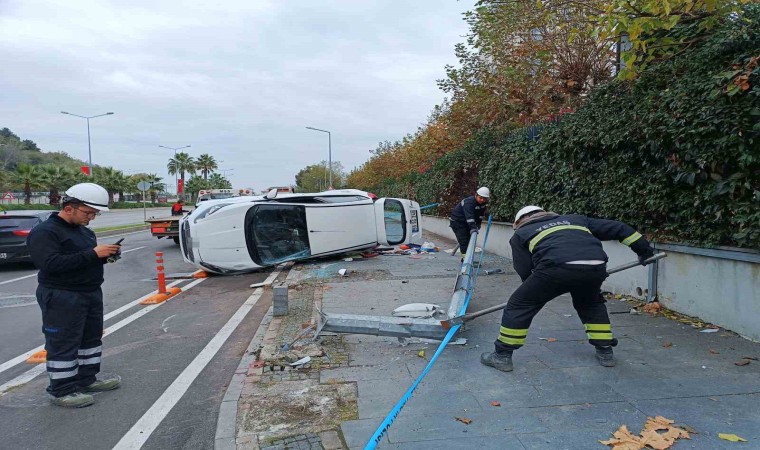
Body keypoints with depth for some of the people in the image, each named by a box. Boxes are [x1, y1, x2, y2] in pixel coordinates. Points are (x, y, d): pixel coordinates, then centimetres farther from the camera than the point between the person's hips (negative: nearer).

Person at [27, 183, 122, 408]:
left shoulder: (84, 231, 14)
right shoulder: (44, 232, -14)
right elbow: (51, 264, -26)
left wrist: (105, 255, 0)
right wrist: (93, 254, -28)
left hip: (91, 293, 9)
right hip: (61, 298, -9)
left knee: (92, 337, 16)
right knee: (63, 344, -2)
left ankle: (86, 379, 29)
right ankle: (61, 391, 9)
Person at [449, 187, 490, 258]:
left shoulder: (483, 203, -4)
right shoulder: (469, 202, -31)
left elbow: (481, 214, 8)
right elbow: (469, 216, -42)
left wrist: (478, 224, 0)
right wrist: (473, 227, -50)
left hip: (466, 222, 9)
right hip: (457, 221, -9)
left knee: (469, 240, 10)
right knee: (464, 241, -15)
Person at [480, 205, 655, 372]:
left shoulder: (521, 233, 27)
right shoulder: (575, 219, 37)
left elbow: (524, 271, 20)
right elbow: (617, 228, 35)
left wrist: (540, 291, 37)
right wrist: (643, 248, 42)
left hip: (557, 268, -4)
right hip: (595, 268, 4)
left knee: (519, 305, 14)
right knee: (591, 304, 35)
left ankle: (502, 355, 16)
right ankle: (605, 351, 39)